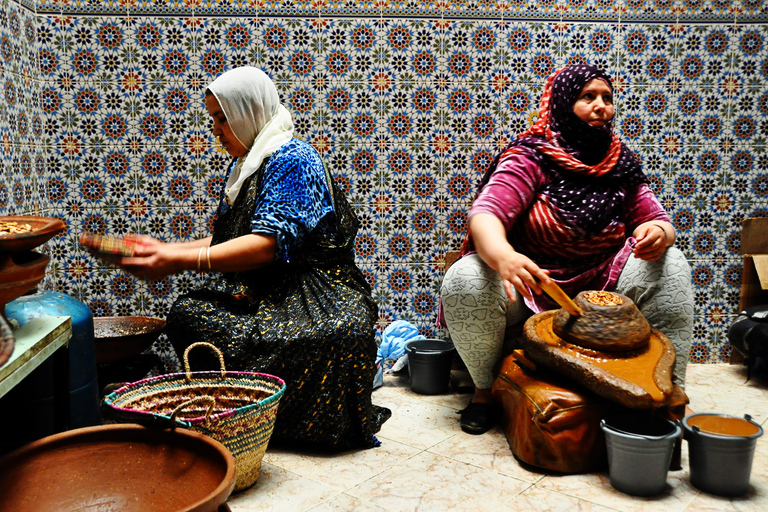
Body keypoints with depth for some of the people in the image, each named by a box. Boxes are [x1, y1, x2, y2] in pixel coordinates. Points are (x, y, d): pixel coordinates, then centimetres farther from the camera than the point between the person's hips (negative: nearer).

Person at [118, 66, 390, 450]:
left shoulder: (292, 160, -10)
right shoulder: (244, 164, 19)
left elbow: (268, 245, -22)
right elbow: (228, 241, 22)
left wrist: (179, 262, -22)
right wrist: (166, 250, 11)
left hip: (315, 298, -8)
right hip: (262, 293, 8)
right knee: (186, 313, -15)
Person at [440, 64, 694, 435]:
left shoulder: (620, 164, 5)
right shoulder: (530, 157, -10)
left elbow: (657, 221, 6)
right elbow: (485, 214, -24)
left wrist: (658, 233, -21)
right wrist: (504, 257, -47)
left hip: (597, 287, 4)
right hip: (528, 290, -4)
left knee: (671, 266, -15)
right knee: (464, 280, -31)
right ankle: (485, 389, -6)